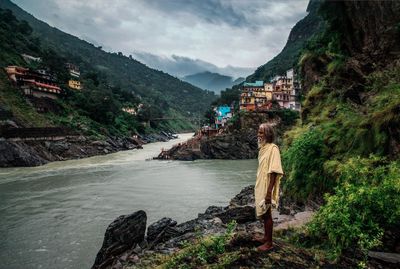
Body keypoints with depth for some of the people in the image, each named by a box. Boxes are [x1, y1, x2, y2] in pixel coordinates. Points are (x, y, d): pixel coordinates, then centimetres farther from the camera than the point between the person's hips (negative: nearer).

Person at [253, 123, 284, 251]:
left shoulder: (273, 148, -18)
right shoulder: (263, 148, 9)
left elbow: (273, 172, -22)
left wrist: (269, 192, -24)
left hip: (266, 188, -9)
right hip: (261, 186, 9)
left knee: (267, 214, 2)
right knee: (263, 213, 18)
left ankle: (269, 243, 14)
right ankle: (266, 237, 33)